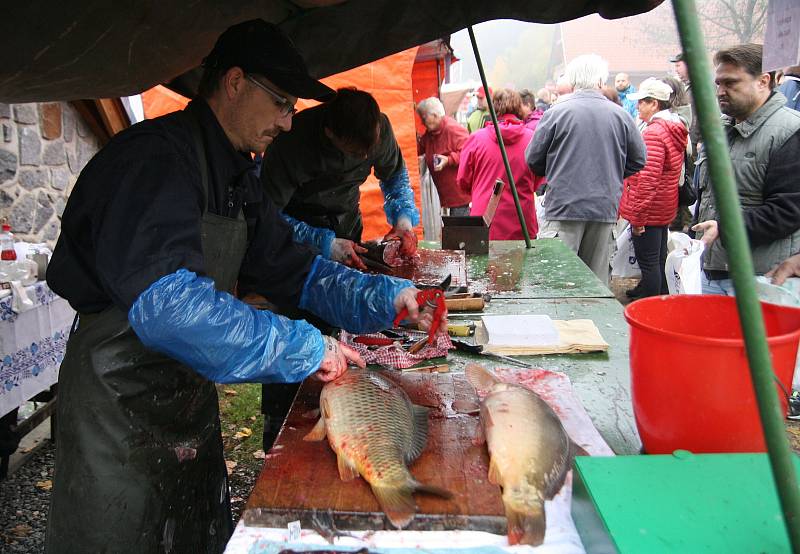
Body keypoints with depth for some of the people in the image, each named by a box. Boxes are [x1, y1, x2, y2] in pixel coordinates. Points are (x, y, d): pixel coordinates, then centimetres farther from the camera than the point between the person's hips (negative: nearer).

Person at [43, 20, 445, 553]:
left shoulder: (236, 177, 9)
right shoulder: (155, 158, -22)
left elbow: (295, 269, 11)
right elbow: (164, 303, -36)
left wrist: (387, 297, -2)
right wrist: (304, 347, -31)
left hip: (189, 399, 9)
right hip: (122, 405, -9)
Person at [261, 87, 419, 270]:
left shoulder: (379, 127, -21)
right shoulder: (291, 142, -34)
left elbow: (395, 174, -1)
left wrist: (404, 218, -18)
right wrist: (323, 243, -37)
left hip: (347, 220, 4)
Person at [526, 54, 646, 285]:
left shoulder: (556, 112, -6)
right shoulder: (620, 115, 3)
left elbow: (533, 159, 0)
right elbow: (638, 160, 11)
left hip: (565, 206, -3)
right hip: (606, 207, 3)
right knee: (597, 280, 11)